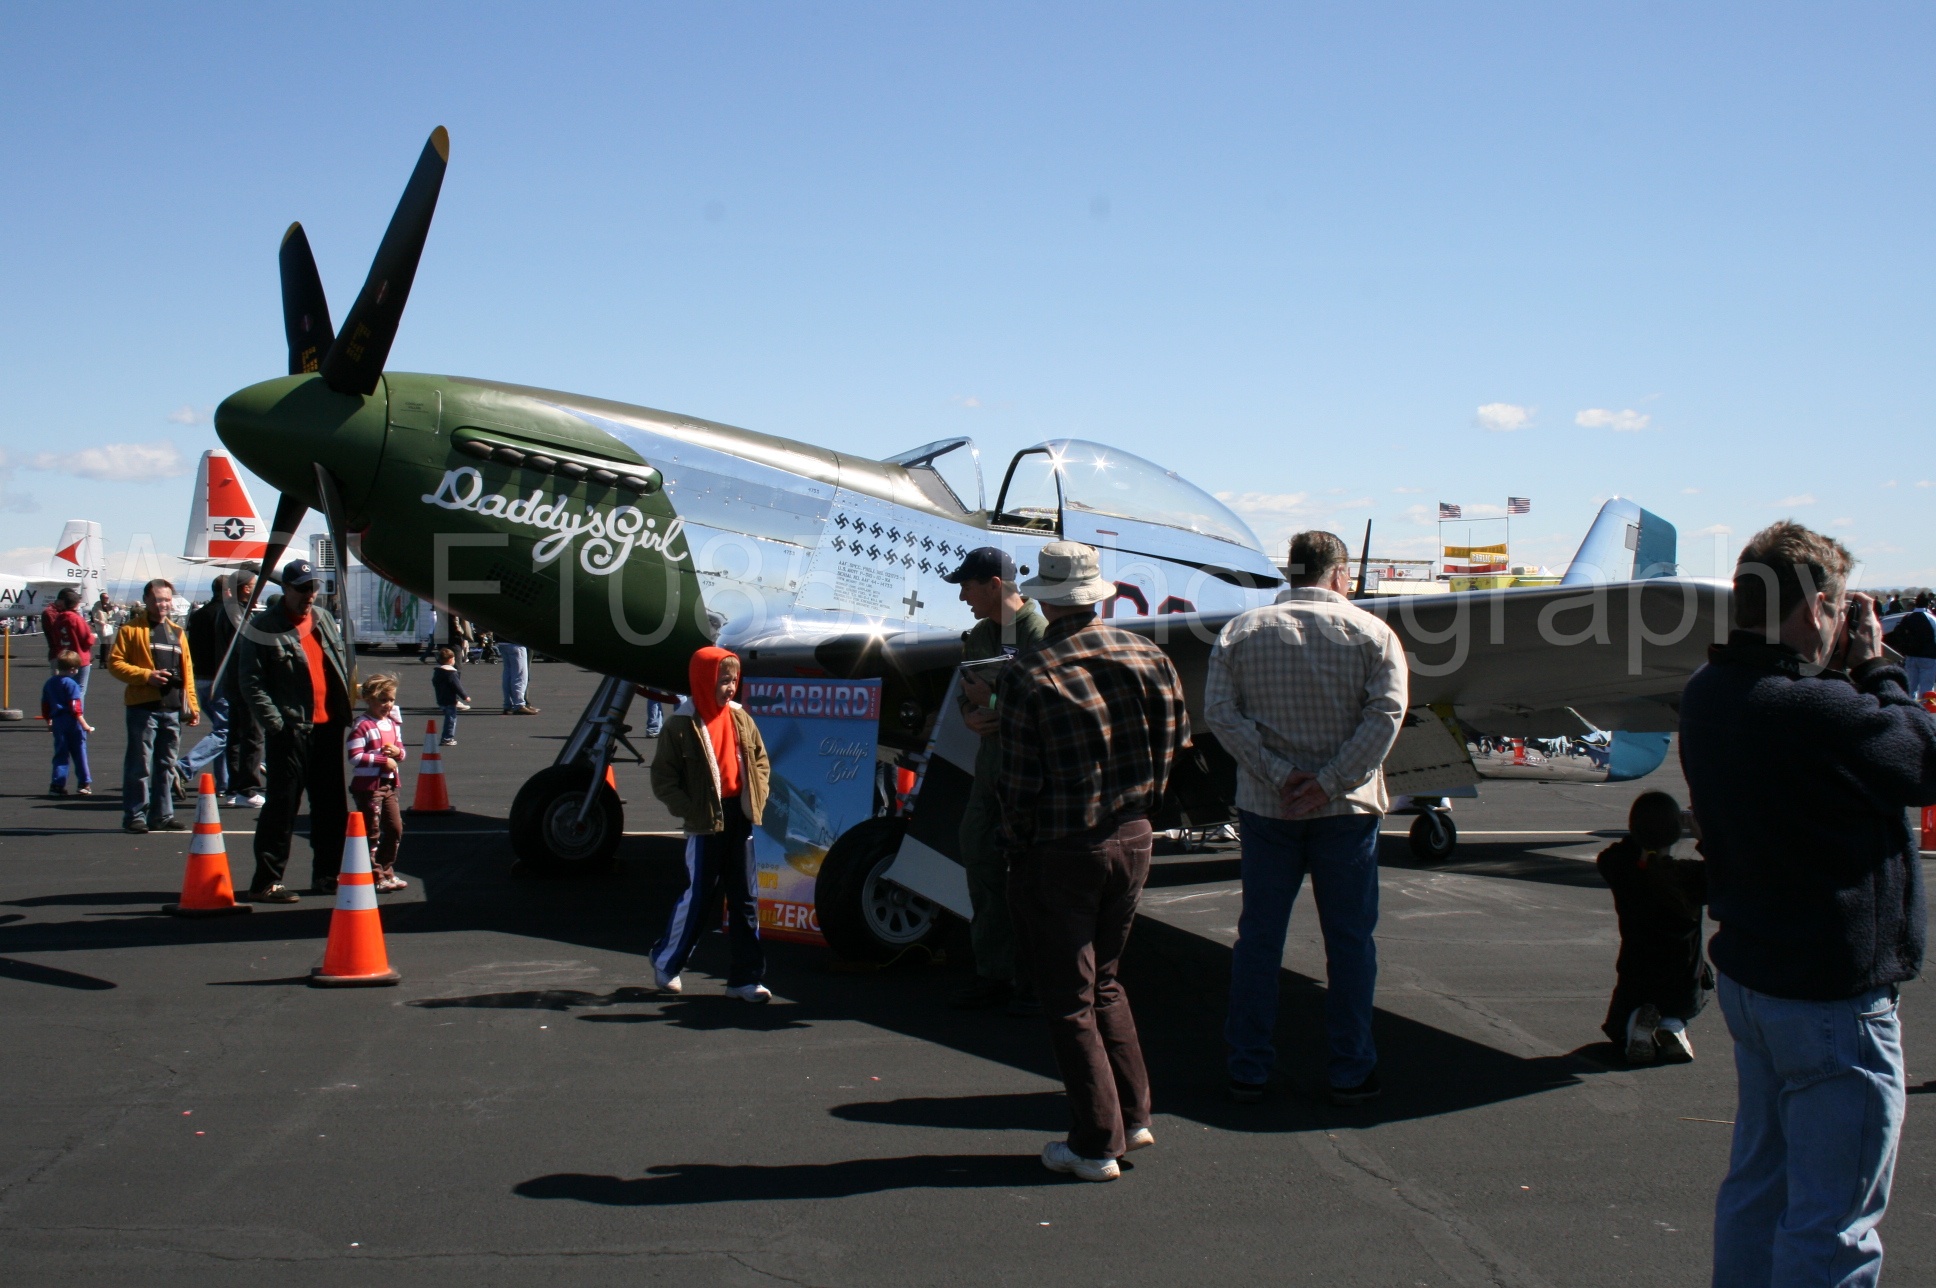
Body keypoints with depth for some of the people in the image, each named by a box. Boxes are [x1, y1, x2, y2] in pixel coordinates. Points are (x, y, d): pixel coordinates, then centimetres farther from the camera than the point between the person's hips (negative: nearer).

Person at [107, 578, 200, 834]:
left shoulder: (176, 632, 18)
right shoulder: (131, 629, 1)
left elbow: (187, 671, 19)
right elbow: (115, 662, -6)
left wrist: (192, 705, 14)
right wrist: (146, 675, -17)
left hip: (172, 709, 5)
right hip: (143, 707, -5)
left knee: (166, 765, 10)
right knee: (140, 765, -4)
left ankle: (162, 815, 17)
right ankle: (134, 816, 2)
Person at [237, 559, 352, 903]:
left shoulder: (324, 619, 13)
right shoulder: (263, 627, -6)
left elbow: (341, 665, 20)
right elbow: (251, 682, -10)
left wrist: (345, 712, 10)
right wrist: (274, 723, -17)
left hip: (327, 726, 7)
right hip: (291, 729, -6)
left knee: (332, 806, 11)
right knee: (282, 805, -6)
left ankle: (326, 876, 21)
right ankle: (266, 881, 0)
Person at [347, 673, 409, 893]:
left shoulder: (393, 724, 11)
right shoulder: (361, 727, -14)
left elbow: (400, 749, 19)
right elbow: (355, 757, -21)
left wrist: (397, 752, -5)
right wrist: (383, 760, -21)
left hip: (388, 785, 8)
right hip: (367, 786, -8)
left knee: (395, 829, 12)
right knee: (372, 833, 0)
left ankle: (387, 872, 25)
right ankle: (375, 877, 8)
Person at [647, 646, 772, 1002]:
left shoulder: (740, 718, 6)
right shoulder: (682, 725, -10)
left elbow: (760, 761, 15)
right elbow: (663, 779, -8)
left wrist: (757, 800, 2)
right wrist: (691, 812, -14)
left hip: (740, 818, 5)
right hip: (705, 824, -5)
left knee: (745, 898, 6)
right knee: (698, 897, 3)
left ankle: (745, 977, 12)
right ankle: (665, 962, 24)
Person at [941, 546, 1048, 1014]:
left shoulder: (1039, 633, -13)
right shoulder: (979, 636, 14)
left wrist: (993, 701, -15)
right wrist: (973, 716, -4)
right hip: (989, 761, 8)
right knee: (982, 869, 12)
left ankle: (1034, 980, 9)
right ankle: (992, 975, 23)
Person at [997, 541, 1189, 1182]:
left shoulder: (1025, 676, -15)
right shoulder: (1146, 656, -1)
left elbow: (1019, 784, -14)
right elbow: (1174, 740, 6)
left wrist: (1018, 851, 0)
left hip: (1059, 856, -5)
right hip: (1133, 840, 5)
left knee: (1067, 999, 6)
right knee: (1103, 982, 22)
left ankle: (1096, 1143, 10)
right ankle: (1134, 1116, 24)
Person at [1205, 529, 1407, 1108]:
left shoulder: (1241, 630, 4)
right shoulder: (1369, 631, 0)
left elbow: (1219, 711, -7)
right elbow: (1386, 710, -12)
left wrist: (1278, 773, -11)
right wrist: (1331, 781, -16)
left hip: (1265, 806, 2)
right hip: (1346, 809, -1)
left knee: (1258, 938, 9)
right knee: (1350, 940, 8)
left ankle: (1248, 1070, 14)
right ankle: (1351, 1071, 14)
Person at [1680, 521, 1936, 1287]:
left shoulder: (1706, 696, 1)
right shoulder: (1817, 710, -27)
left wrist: (1848, 674, 0)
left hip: (1746, 970, 9)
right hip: (1831, 996, -9)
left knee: (1756, 1183, 20)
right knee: (1831, 1226, 1)